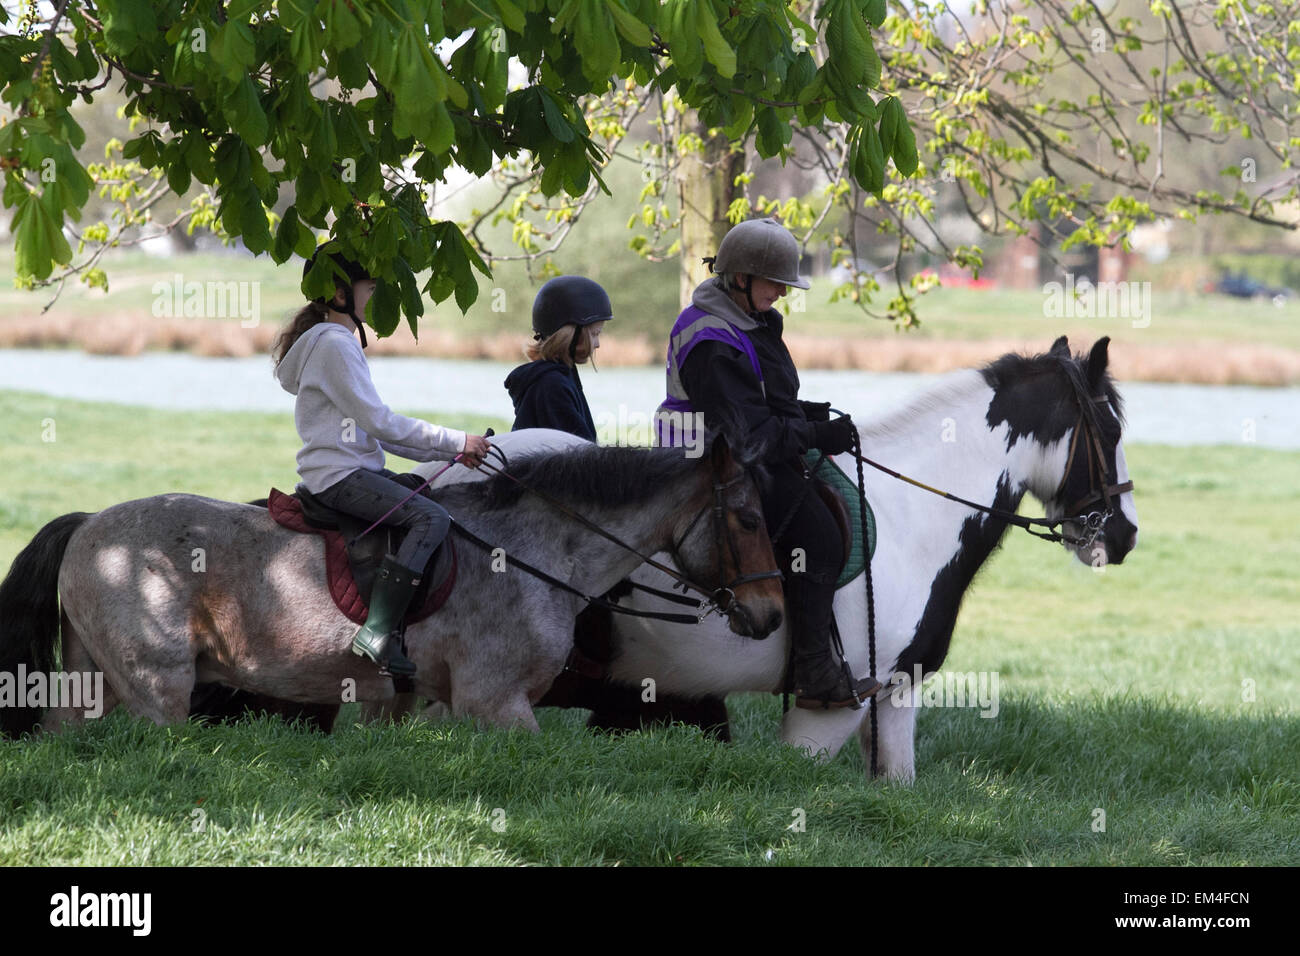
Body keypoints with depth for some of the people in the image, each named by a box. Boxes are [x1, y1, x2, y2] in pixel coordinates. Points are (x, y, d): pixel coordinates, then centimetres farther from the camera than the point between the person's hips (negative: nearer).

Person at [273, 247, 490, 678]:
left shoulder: (342, 343, 20)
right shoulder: (334, 345, -13)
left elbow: (375, 430, 20)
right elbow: (380, 422, -18)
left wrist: (450, 452, 10)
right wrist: (456, 442, -13)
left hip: (358, 468, 11)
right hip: (339, 476, -11)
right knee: (432, 518, -24)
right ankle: (378, 632, -31)